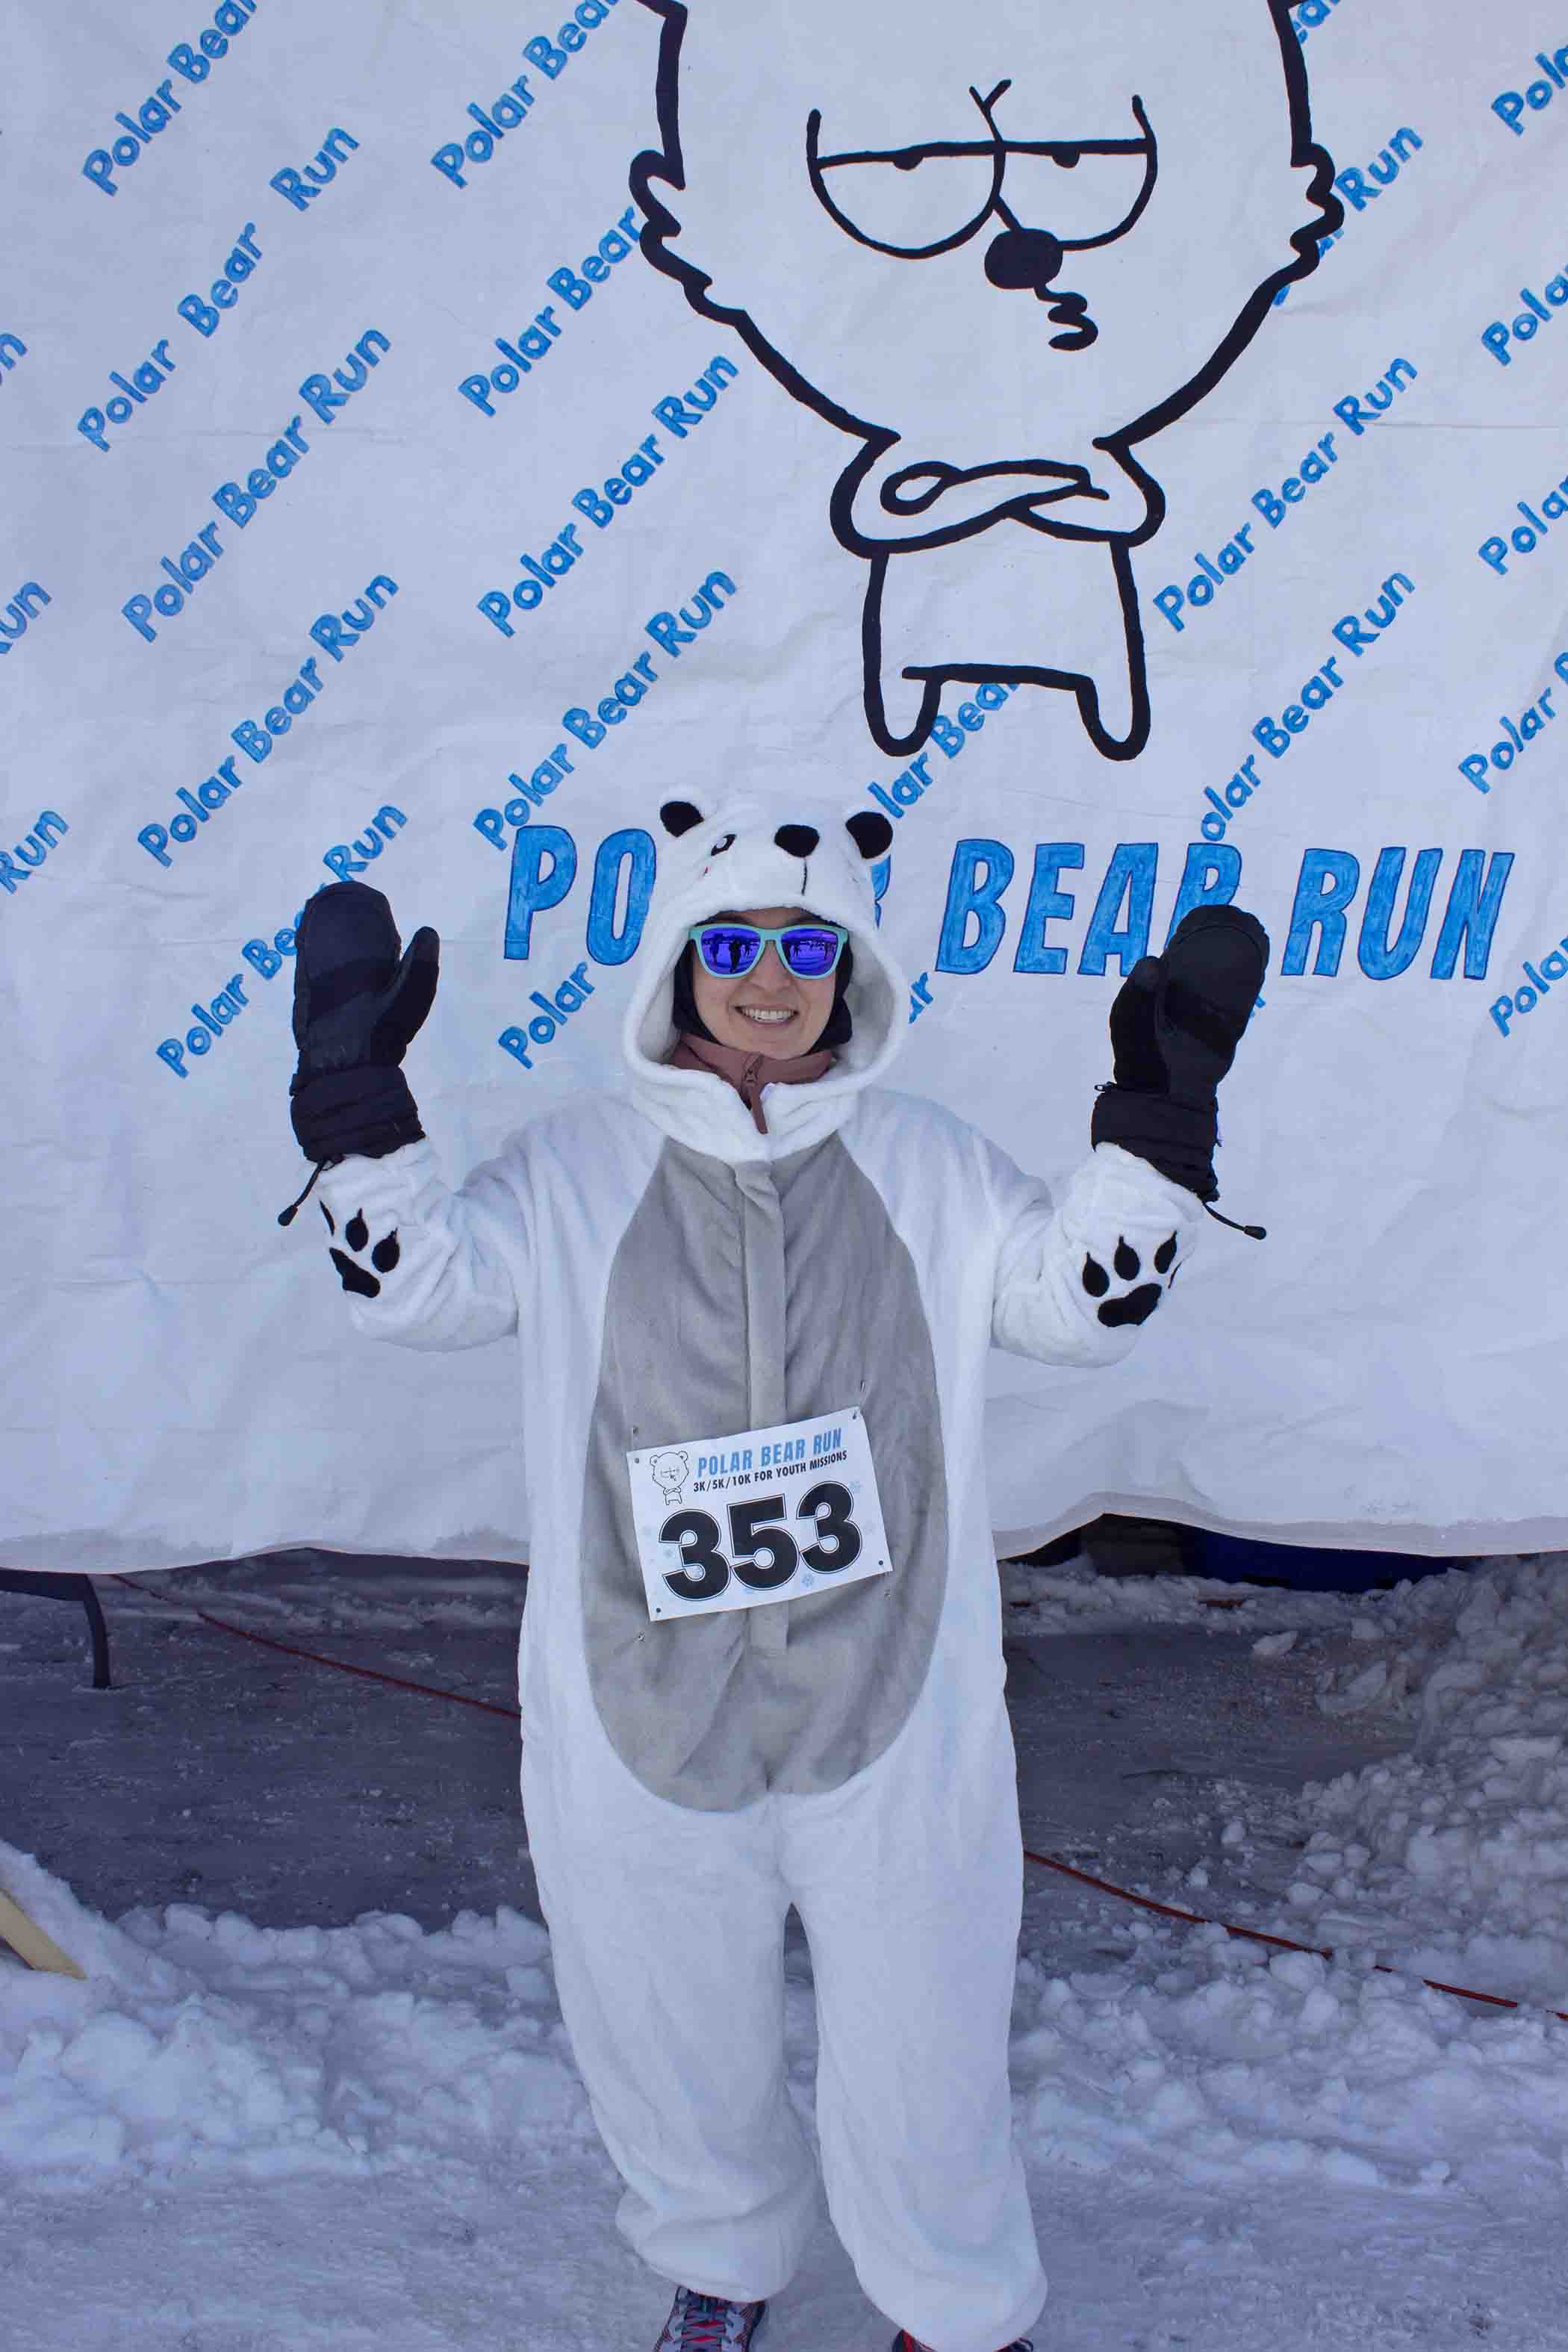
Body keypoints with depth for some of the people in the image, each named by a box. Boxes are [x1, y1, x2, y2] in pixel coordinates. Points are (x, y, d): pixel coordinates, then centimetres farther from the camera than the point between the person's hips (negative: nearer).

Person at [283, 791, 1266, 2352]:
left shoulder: (927, 1166, 2)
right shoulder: (575, 1168, -1)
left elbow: (1089, 1303, -4)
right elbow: (418, 1285, -11)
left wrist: (1161, 1109, -16)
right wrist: (355, 1089, -22)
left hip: (890, 1717, 0)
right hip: (641, 1728, 1)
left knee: (916, 2046, 15)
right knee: (671, 2037, 21)